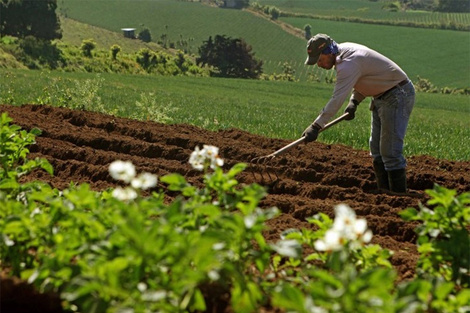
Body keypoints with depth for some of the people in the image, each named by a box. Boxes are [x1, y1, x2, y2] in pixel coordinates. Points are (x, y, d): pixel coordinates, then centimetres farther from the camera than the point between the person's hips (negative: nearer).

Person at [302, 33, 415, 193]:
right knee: (377, 150, 12)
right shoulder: (343, 51, 2)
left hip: (397, 96, -11)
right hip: (381, 98, 11)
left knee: (390, 151, -13)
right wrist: (354, 101, 1)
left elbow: (337, 99, -35)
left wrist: (316, 126, -37)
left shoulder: (349, 63, -28)